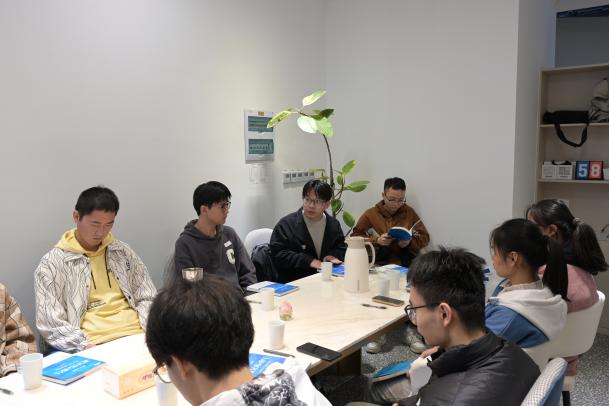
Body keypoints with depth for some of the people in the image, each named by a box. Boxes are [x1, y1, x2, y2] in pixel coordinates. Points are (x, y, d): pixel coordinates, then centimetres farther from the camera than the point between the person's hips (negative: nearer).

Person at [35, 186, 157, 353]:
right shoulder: (52, 263, 1)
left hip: (136, 335, 3)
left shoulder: (123, 251, 14)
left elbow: (147, 298, 15)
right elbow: (51, 325, -5)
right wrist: (89, 350, -17)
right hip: (92, 347, -3)